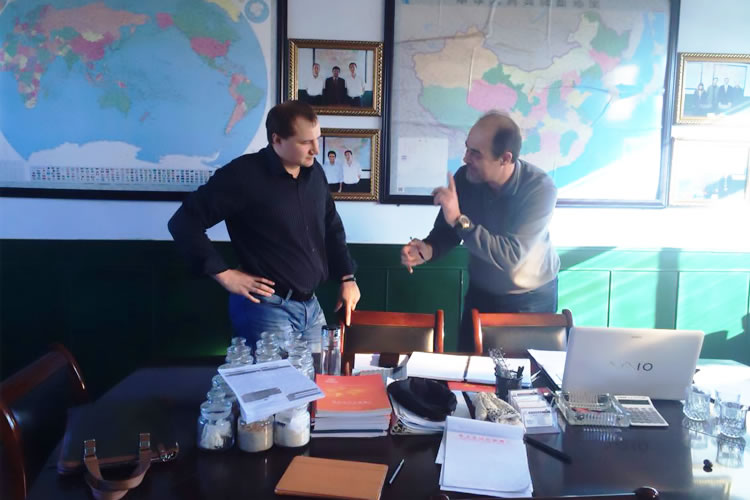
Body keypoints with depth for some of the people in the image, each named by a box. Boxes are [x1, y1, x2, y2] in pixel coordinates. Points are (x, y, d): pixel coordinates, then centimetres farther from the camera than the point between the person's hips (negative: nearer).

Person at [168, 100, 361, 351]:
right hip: (267, 308, -7)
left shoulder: (314, 172, 5)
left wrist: (347, 277, 13)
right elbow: (183, 222, -14)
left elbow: (332, 227, 18)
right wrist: (224, 273, -14)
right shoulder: (244, 175, -16)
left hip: (311, 306, 7)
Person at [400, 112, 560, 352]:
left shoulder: (540, 189, -29)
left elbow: (511, 256, -37)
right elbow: (447, 230, -6)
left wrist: (459, 220, -41)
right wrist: (428, 249, -28)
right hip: (481, 293, 4)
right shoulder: (465, 178, -17)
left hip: (531, 299, -3)